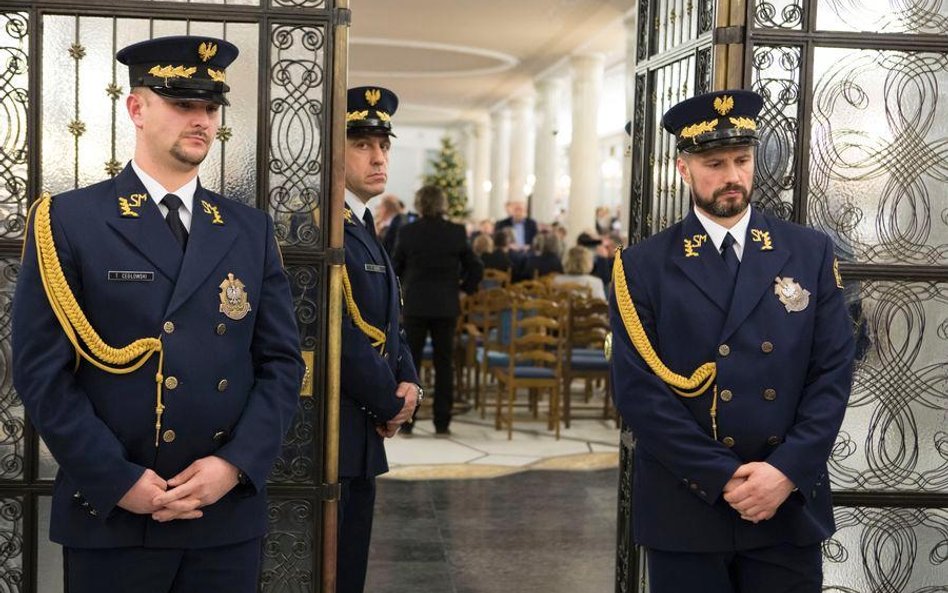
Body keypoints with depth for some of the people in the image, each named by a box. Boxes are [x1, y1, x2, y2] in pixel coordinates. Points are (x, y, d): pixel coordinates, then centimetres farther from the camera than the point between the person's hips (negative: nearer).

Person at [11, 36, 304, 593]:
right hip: (110, 516, -3)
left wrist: (236, 464, -9)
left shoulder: (251, 229, 8)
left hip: (230, 515, 3)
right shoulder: (69, 221, -3)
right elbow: (41, 370, -8)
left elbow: (282, 361, 5)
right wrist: (118, 481, -14)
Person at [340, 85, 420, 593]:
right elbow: (339, 333, -22)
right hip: (332, 434, -9)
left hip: (360, 432, 10)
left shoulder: (363, 227, 16)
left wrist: (408, 383, 0)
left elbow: (389, 323, 19)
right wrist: (389, 405, -10)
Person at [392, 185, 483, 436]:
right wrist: (465, 288, 15)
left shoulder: (408, 231, -6)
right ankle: (442, 424, 8)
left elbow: (395, 268, 2)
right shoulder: (456, 232, -4)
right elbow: (475, 269, 0)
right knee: (443, 363, 8)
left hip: (415, 304, -1)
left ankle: (406, 422, 5)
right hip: (446, 306, 1)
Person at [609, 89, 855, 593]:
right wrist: (725, 478, -14)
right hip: (685, 510, -1)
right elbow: (639, 391, -9)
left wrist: (787, 470, -11)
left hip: (791, 506, 2)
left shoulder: (810, 253, 4)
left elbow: (834, 371, 0)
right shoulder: (642, 267, -3)